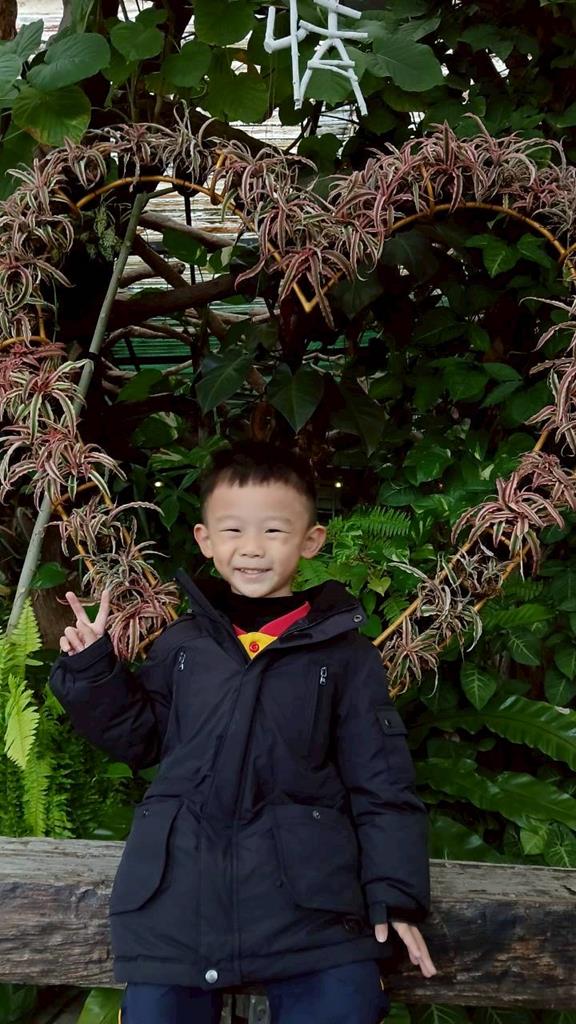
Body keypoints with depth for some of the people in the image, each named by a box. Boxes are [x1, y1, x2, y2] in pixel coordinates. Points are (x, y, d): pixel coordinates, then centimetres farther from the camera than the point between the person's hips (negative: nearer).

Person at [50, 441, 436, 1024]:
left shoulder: (344, 652, 5)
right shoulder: (180, 646, 11)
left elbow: (381, 785, 5)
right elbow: (135, 737, 17)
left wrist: (395, 894, -2)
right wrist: (91, 670, 4)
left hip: (309, 893, -1)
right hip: (177, 892, 2)